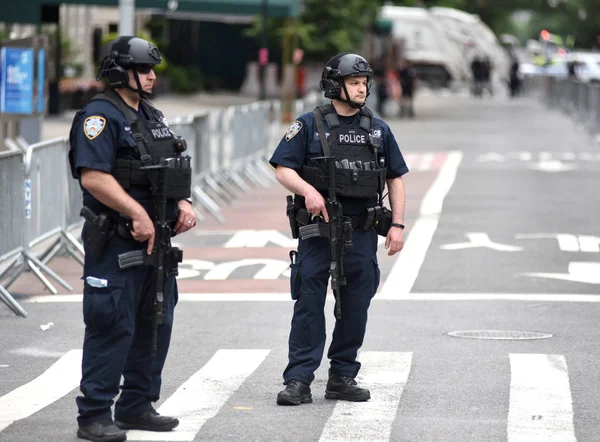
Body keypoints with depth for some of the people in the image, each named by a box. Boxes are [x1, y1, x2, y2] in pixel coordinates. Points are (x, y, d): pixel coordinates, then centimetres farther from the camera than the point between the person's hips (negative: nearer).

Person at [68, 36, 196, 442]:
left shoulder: (153, 117, 17)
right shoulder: (100, 116, -12)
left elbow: (173, 171, 23)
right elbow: (93, 177, -22)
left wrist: (184, 203, 3)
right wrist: (138, 214, -25)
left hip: (157, 240, 9)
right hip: (116, 243, -9)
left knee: (156, 325, 13)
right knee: (112, 328, -9)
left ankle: (137, 406, 23)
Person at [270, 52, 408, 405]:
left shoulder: (378, 130, 11)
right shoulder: (310, 125, 0)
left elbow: (396, 179, 13)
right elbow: (283, 169, -4)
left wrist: (397, 224, 4)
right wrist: (308, 190, -22)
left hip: (362, 233, 4)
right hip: (318, 230, -3)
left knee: (356, 307, 6)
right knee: (309, 304, -5)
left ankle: (343, 377, 16)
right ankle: (298, 381, -5)